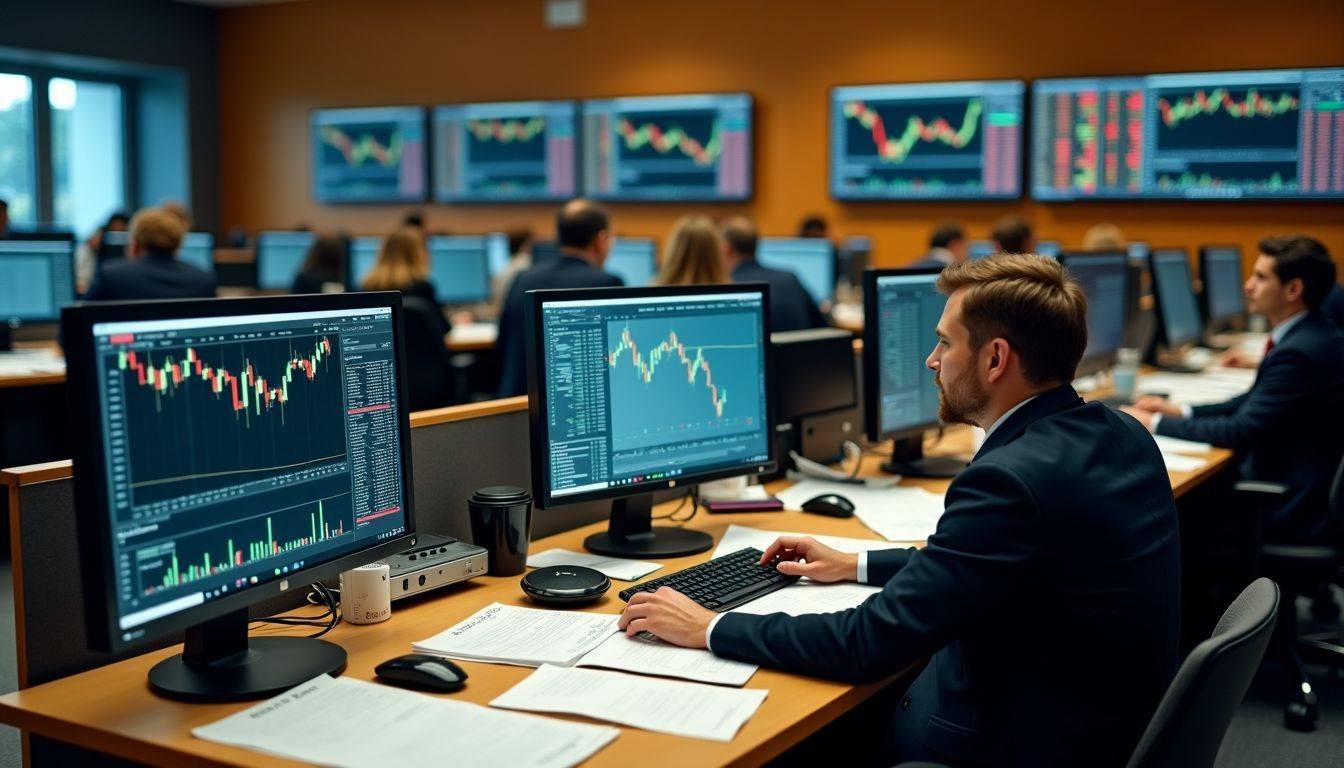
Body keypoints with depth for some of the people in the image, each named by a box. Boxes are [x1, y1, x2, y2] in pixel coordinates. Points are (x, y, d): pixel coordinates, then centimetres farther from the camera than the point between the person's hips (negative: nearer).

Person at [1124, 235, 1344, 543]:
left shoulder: (1299, 352, -23)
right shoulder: (1309, 336, 7)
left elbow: (1241, 431, -22)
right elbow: (1255, 401, 16)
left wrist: (1155, 423, -12)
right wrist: (1181, 412, 7)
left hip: (1290, 514, -9)